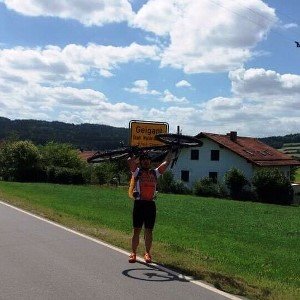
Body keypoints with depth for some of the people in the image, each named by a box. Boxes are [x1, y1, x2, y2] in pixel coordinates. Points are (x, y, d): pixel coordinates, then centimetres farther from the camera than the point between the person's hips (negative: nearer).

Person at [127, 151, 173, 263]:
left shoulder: (155, 173, 14)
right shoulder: (137, 172, 5)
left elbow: (166, 163, 13)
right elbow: (130, 161, -10)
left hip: (151, 204, 3)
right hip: (139, 203, -2)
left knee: (149, 231, 7)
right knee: (136, 230, 2)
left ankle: (147, 253, 18)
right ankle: (133, 253, 11)